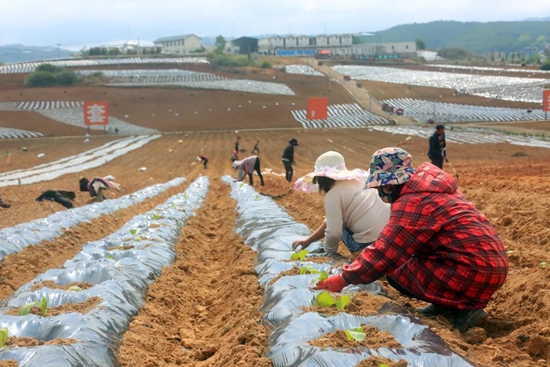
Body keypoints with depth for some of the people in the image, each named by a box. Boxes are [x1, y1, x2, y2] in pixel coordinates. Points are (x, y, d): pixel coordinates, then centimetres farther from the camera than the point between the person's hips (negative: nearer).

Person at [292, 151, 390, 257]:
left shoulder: (333, 195, -7)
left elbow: (334, 232, -11)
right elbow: (333, 221, 25)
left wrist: (328, 252, 11)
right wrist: (308, 241, 27)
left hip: (370, 242, -7)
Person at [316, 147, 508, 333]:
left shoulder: (411, 202, -15)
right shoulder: (430, 186, 15)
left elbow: (385, 253, -15)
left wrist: (344, 279, -6)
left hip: (476, 272, -10)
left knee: (395, 272, -2)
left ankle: (463, 310, -3)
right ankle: (445, 305, 14)